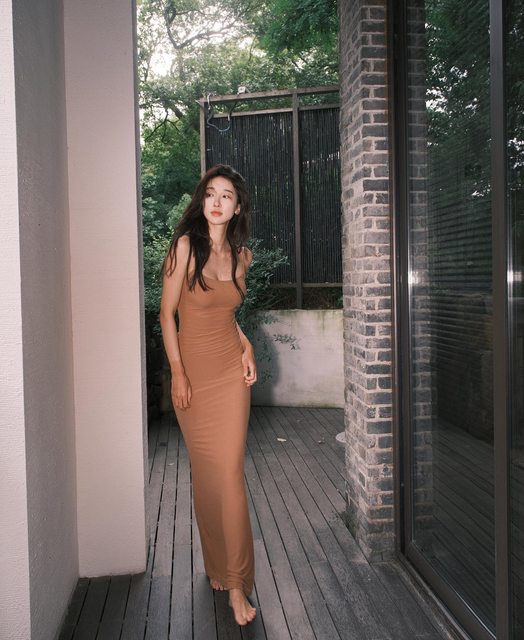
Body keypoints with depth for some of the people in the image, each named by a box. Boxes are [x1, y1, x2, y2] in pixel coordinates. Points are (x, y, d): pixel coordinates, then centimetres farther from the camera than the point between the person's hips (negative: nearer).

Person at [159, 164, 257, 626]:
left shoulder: (241, 255, 7)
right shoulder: (185, 245, -7)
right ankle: (217, 565, 27)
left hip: (231, 371, 3)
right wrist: (178, 373, -12)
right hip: (193, 370, -3)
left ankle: (235, 582, 11)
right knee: (206, 473, 7)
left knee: (229, 471, 0)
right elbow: (167, 313, -7)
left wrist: (246, 344, 4)